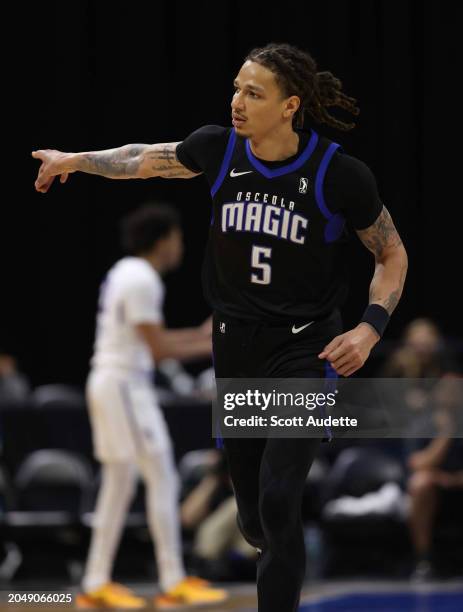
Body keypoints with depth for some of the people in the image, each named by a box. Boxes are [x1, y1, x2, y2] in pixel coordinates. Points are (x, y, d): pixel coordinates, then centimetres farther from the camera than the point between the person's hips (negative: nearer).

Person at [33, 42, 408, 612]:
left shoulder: (339, 173, -15)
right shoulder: (219, 148, -6)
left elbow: (392, 254, -1)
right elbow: (148, 158, 15)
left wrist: (370, 328, -14)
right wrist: (75, 159, 26)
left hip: (307, 349, -4)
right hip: (234, 345, 4)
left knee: (278, 500, -16)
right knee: (248, 493, 11)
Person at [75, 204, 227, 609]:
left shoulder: (125, 273, 15)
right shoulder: (142, 280, -15)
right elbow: (158, 350, -17)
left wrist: (201, 333, 17)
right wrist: (208, 347, -7)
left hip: (108, 382, 10)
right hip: (125, 383, -10)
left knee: (119, 484, 12)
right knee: (162, 479, -7)